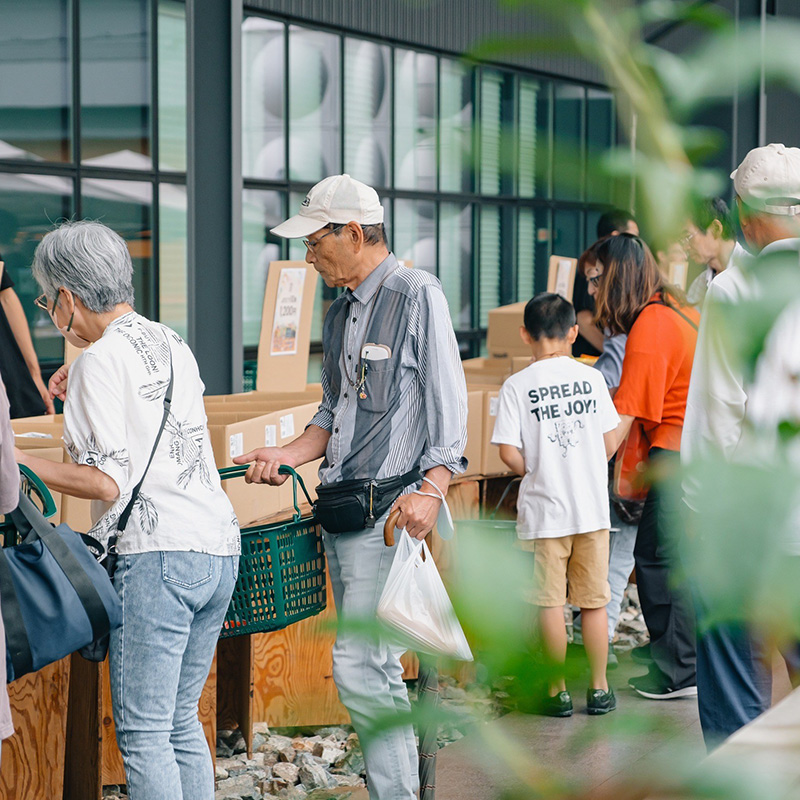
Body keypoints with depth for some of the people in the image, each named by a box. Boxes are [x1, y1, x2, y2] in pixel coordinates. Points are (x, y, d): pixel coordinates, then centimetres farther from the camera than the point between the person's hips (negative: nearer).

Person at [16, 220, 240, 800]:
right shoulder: (171, 343, 15)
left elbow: (108, 482, -13)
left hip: (156, 555, -8)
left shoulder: (101, 360, -8)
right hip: (220, 547, 8)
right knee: (181, 723, 15)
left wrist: (20, 463, -6)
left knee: (143, 736, -4)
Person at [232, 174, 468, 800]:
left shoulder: (417, 295, -7)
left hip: (390, 509, -8)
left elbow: (449, 405, -11)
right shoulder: (340, 311, 17)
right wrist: (288, 455, 8)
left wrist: (431, 490, -21)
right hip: (340, 512, 8)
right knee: (372, 666, 10)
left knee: (359, 666, -13)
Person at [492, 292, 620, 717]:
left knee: (550, 603, 5)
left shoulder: (517, 385, -6)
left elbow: (509, 453, -10)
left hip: (543, 511, -2)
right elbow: (610, 443, 4)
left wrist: (534, 475, 9)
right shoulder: (591, 377, 1)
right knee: (594, 601, 10)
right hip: (592, 506, 2)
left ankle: (558, 692, 11)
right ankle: (599, 689, 17)